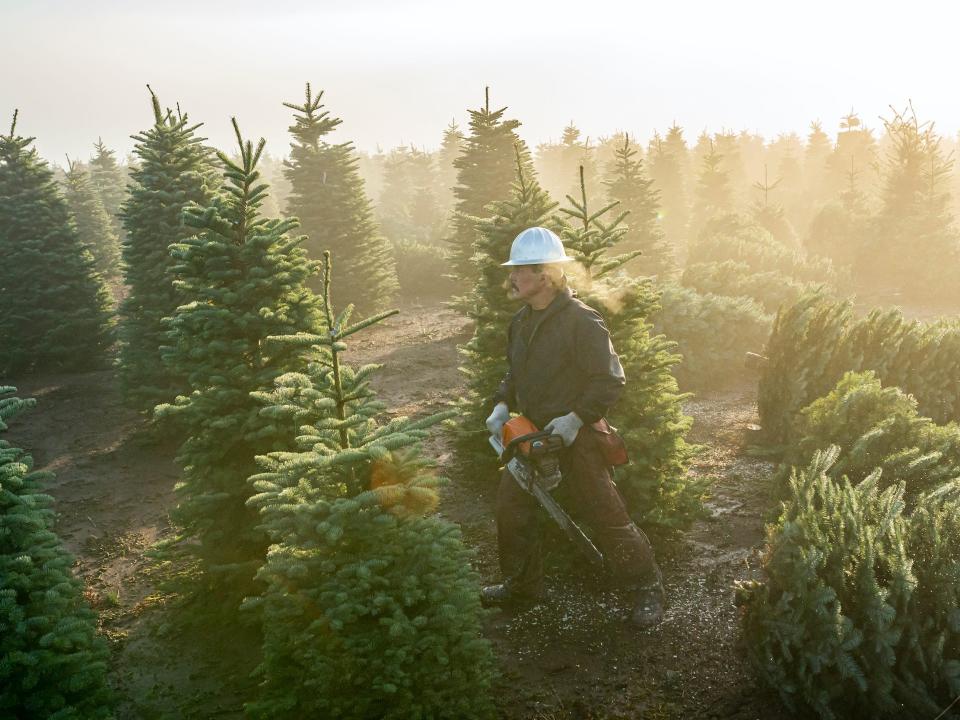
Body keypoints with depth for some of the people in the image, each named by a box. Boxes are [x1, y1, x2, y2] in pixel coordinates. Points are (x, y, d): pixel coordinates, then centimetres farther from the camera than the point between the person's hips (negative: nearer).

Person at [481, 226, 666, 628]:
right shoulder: (522, 321, 7)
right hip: (531, 433, 8)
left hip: (575, 438, -8)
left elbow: (611, 380, -20)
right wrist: (502, 406, 4)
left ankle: (647, 587, 16)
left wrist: (577, 417, -23)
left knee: (605, 516, -1)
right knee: (511, 509, 10)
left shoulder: (581, 321, -19)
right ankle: (522, 585, 27)